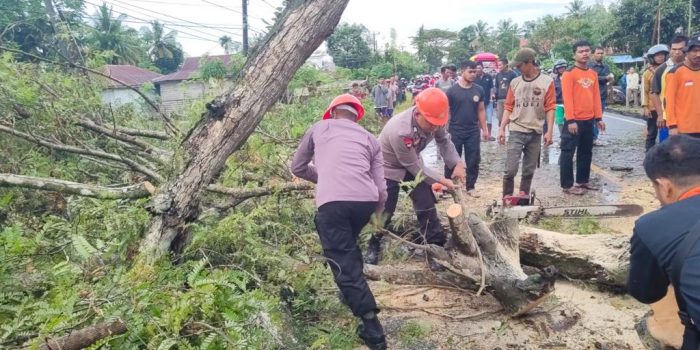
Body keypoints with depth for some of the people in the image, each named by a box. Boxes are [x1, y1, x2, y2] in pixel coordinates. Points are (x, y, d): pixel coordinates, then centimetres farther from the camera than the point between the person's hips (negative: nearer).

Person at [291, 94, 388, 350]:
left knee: (343, 261, 2)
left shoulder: (319, 128, 23)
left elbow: (297, 168, 32)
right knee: (349, 245, 32)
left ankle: (372, 328, -1)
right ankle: (352, 292, 40)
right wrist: (374, 212, 35)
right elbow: (381, 189, 16)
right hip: (367, 200, 4)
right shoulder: (369, 138, 24)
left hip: (332, 201, -3)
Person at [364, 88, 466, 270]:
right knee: (384, 212, 1)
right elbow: (415, 167, -28)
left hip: (412, 165, 6)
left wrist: (457, 163, -18)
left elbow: (444, 140, -3)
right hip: (389, 169, -5)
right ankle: (373, 247, 26)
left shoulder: (433, 120, -24)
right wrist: (442, 180, -22)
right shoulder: (400, 131, -41)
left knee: (427, 207, 0)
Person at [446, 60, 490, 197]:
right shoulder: (452, 91, -6)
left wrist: (485, 129, 8)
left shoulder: (479, 90, 4)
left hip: (473, 132, 3)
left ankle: (471, 187, 20)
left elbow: (481, 110, 10)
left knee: (473, 161, 7)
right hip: (455, 132, -3)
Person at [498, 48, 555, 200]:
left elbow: (550, 108, -3)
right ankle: (507, 198, 6)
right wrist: (502, 129, 1)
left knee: (529, 170, 10)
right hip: (516, 131, 0)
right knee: (510, 169, -6)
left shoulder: (547, 81, -1)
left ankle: (523, 197, 21)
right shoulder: (515, 82, 5)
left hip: (535, 133, 0)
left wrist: (549, 131, -8)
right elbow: (508, 108, 7)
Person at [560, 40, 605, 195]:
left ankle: (583, 181, 26)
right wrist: (570, 120, -19)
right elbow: (567, 98, -14)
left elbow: (596, 97, 14)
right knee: (568, 152, -2)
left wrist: (599, 117, 10)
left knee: (586, 152, 14)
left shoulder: (593, 74, 13)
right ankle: (567, 185, 3)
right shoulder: (569, 73, -9)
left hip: (589, 120, 7)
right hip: (574, 120, -7)